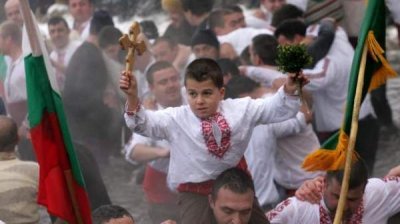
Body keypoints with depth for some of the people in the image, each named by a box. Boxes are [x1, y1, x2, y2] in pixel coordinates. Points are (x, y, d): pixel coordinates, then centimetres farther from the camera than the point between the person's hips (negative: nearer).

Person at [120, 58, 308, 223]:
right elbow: (143, 124, -19)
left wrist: (289, 91, -17)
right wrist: (132, 98, -36)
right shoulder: (176, 119, -10)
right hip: (197, 192, -3)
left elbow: (276, 110, 2)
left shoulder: (240, 109, -4)